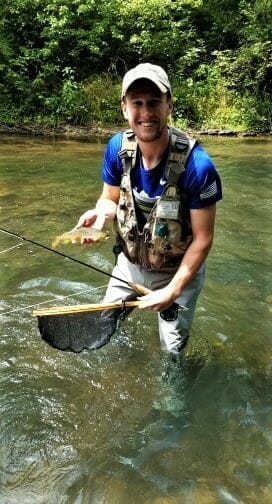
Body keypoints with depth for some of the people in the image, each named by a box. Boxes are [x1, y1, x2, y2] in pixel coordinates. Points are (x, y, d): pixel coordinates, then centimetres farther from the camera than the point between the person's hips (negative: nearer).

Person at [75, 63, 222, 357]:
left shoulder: (197, 165, -32)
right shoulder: (117, 147, -17)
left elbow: (202, 239, -23)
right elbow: (111, 198, -1)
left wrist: (172, 291, -22)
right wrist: (101, 213, -26)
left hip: (178, 270, -4)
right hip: (130, 262, 4)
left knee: (172, 351, 13)